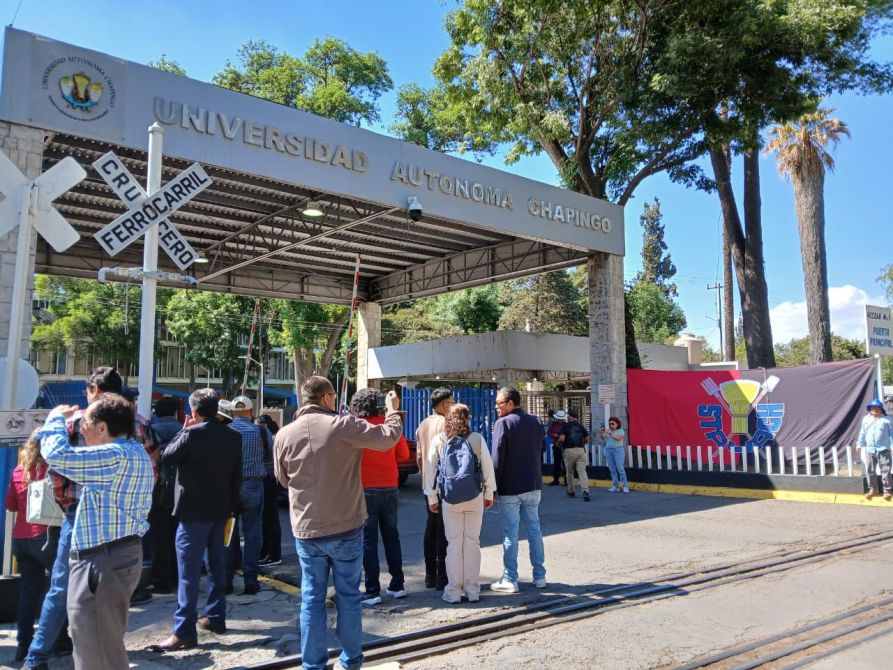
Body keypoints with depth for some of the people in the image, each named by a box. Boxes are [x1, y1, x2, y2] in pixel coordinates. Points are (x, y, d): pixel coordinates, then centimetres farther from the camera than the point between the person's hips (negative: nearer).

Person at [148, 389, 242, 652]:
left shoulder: (193, 433, -16)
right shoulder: (233, 436, 4)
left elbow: (166, 458, -3)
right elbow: (237, 476, 8)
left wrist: (183, 430, 4)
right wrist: (232, 507, 14)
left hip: (194, 511, -6)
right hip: (220, 509, 7)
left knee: (189, 571, -4)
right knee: (216, 566, 17)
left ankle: (184, 632, -2)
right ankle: (215, 617, 26)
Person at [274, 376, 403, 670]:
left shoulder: (284, 434, -3)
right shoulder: (344, 425, -14)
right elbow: (389, 437, -8)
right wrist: (393, 409, 9)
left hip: (305, 529, 2)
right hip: (346, 527, -2)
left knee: (312, 598, 12)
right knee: (348, 595, 12)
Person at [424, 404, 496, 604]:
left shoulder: (439, 441, 0)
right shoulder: (478, 439, -2)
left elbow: (430, 470, 2)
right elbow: (488, 468, 1)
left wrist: (432, 498, 10)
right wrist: (489, 494, 13)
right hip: (475, 497, 0)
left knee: (454, 543, 8)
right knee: (472, 542, 9)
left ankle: (454, 591, 12)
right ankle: (472, 590, 15)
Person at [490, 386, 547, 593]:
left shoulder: (503, 423, -12)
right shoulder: (535, 423, 8)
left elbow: (497, 458, -15)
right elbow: (539, 454, 14)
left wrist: (492, 488, -10)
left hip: (510, 489, -6)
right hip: (533, 486, 6)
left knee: (510, 534, 0)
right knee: (534, 530, 13)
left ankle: (510, 580, 6)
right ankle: (539, 576, 19)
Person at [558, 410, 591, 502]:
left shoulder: (565, 426, -3)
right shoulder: (581, 426, 9)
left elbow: (562, 439, -14)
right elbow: (587, 439, 10)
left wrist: (558, 443, 7)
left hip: (569, 450, -3)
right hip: (581, 450, 3)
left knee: (570, 472, 13)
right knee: (582, 471, -4)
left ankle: (571, 491, 24)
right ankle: (585, 491, -21)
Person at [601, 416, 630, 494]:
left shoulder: (620, 430, 1)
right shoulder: (608, 431, 13)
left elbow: (618, 438, -16)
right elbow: (603, 438, 4)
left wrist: (610, 433, -20)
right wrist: (602, 432, -12)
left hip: (618, 450, -5)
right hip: (608, 450, 5)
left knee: (620, 468, -9)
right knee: (612, 469, 4)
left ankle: (625, 486, -4)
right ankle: (615, 486, 9)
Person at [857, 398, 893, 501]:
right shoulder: (865, 419, 9)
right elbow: (862, 433, 16)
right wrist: (860, 444, 18)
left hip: (883, 450, -4)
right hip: (869, 450, 4)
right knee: (869, 471, 7)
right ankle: (872, 490, 19)